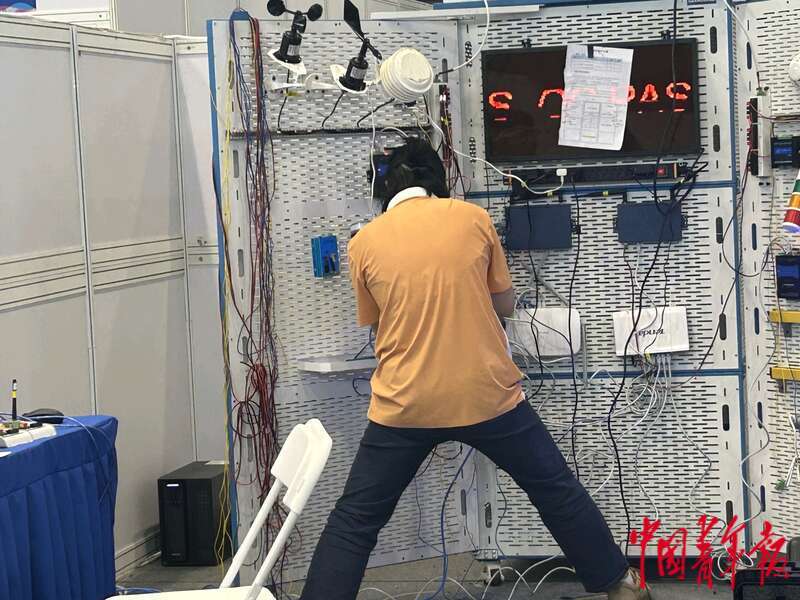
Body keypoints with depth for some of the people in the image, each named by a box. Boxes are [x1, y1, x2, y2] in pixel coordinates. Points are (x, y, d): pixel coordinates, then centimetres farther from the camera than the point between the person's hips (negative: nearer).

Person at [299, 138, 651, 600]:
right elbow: (505, 304, 10)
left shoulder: (364, 242, 1)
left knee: (354, 522, 9)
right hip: (488, 394, 1)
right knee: (557, 491, 19)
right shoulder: (474, 218, 1)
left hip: (406, 404, -1)